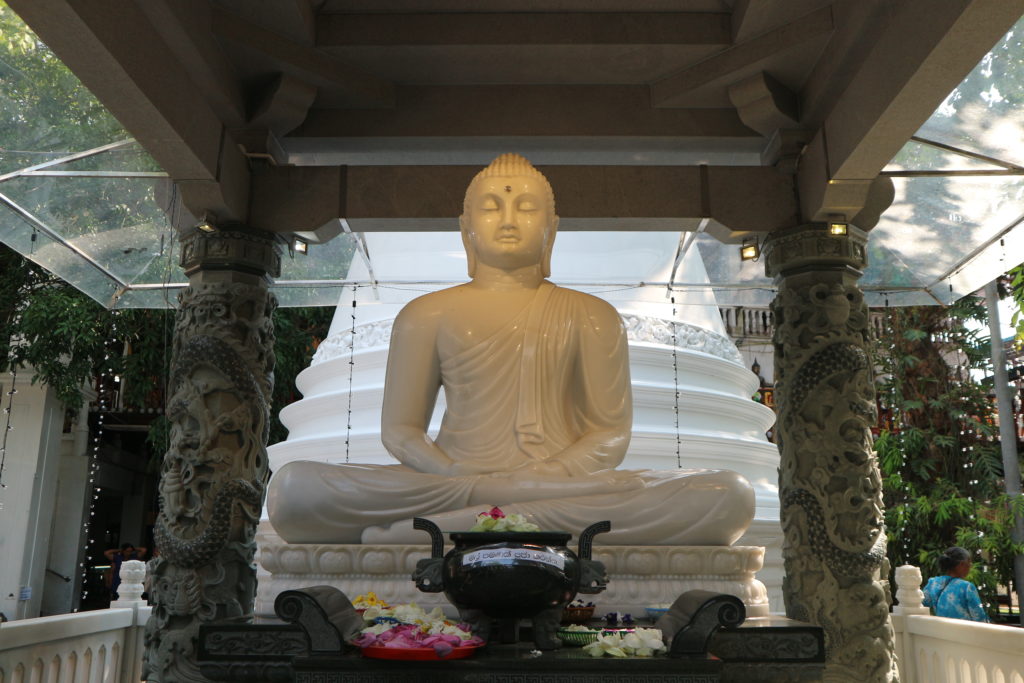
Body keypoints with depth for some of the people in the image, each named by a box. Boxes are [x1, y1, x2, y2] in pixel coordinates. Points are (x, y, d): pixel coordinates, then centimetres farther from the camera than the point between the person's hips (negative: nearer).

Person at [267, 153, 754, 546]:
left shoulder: (590, 316, 12)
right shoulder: (427, 315, 12)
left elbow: (611, 432, 7)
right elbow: (399, 430, 9)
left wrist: (549, 478, -14)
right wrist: (457, 477, -13)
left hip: (565, 483, 2)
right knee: (293, 486, -24)